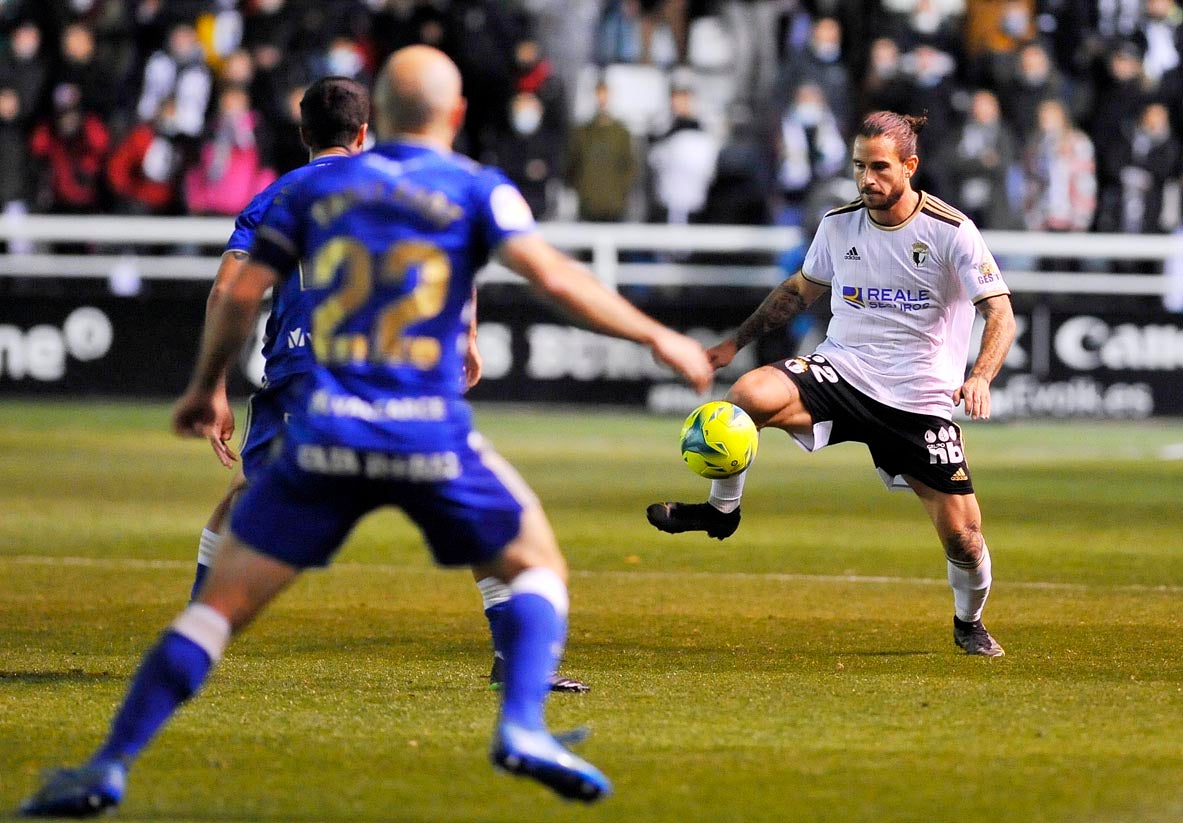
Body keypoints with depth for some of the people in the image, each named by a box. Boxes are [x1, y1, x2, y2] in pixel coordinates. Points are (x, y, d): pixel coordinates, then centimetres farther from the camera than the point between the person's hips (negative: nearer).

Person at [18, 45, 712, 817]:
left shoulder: (317, 189, 11)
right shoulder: (477, 190, 4)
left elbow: (241, 296, 9)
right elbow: (553, 275, -8)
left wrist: (205, 388, 24)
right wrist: (657, 336, -1)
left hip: (324, 435, 2)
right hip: (433, 438, -2)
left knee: (219, 603, 6)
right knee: (539, 566, 18)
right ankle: (523, 726, -5)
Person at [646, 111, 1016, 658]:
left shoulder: (951, 231, -9)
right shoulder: (839, 225, 3)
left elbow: (1000, 314, -11)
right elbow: (801, 290, 21)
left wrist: (980, 378, -29)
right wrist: (738, 341, 16)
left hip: (920, 402, -2)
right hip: (842, 369, 2)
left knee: (962, 533, -5)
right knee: (748, 394, -28)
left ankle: (969, 622, 29)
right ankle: (721, 510, -5)